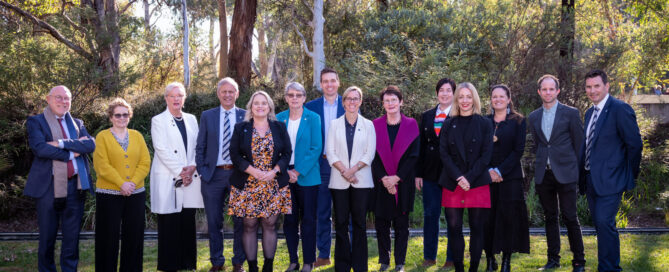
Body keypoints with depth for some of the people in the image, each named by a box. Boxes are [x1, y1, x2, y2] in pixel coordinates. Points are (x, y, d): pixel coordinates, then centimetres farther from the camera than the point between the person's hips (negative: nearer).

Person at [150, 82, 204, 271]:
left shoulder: (191, 119, 15)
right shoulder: (158, 121, 2)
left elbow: (198, 146, 11)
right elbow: (162, 149, -8)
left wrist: (192, 167, -6)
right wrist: (180, 172, -13)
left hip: (190, 179, 4)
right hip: (168, 180, -4)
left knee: (188, 225, 5)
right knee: (169, 226, -3)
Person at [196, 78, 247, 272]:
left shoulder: (246, 116, 4)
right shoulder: (207, 116, 7)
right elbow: (200, 147, 7)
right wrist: (201, 171, -2)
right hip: (213, 174, 1)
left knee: (240, 221, 4)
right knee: (214, 222, 7)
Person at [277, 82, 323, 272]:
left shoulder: (313, 118, -2)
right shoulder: (279, 119, 6)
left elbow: (316, 148, -7)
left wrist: (298, 172, -12)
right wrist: (284, 171, -7)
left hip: (306, 176, -3)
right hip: (285, 176, 3)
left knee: (308, 219, 1)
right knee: (289, 219, 6)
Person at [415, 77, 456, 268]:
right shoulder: (427, 117, 12)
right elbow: (421, 146, 11)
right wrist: (418, 173, 6)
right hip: (431, 173, 4)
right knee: (430, 215, 8)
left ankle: (452, 258, 12)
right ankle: (429, 257, 18)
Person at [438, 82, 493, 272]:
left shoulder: (484, 124, 5)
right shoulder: (449, 124, 10)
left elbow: (486, 155, -1)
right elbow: (443, 153, 3)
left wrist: (469, 178, -11)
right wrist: (458, 177, -11)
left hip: (478, 183, -1)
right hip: (452, 184, 1)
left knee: (477, 228, 1)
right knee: (454, 227, -1)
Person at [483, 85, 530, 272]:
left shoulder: (518, 121, 4)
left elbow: (518, 150, -4)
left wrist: (500, 171, -11)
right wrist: (489, 170, -8)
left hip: (510, 177, -2)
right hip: (487, 177, 2)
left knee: (509, 218, -2)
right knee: (488, 218, 0)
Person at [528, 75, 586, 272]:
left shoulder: (570, 113, 0)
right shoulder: (533, 117, 11)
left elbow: (579, 143, 2)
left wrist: (577, 171, 0)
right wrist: (539, 168, 10)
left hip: (565, 174, -4)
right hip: (543, 174, 4)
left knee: (570, 217, -3)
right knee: (550, 218, 10)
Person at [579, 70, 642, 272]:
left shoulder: (620, 110, -12)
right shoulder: (590, 113, 14)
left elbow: (635, 145, -11)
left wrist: (629, 176, -4)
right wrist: (584, 174, 14)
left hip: (609, 179, -8)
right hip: (591, 179, 8)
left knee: (604, 222, -13)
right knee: (599, 223, 13)